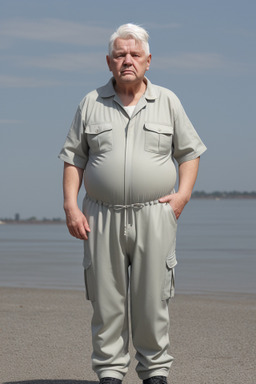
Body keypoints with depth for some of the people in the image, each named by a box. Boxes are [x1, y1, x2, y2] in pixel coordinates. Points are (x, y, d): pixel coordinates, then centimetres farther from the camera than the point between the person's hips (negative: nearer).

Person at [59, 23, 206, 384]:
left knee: (152, 299, 0)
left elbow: (189, 152, 12)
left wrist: (183, 193, -3)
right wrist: (71, 206, -1)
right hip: (102, 216, 1)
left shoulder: (168, 102, 8)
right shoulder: (91, 104, 9)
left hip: (154, 215, -1)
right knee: (106, 300, 1)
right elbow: (73, 158, 10)